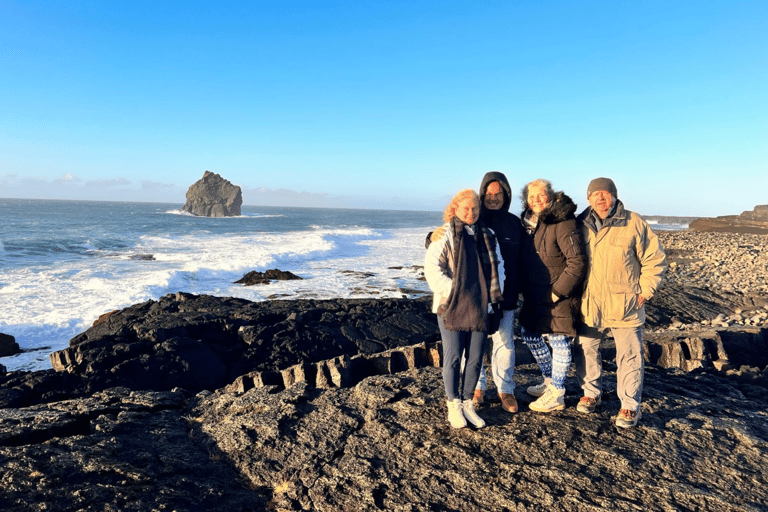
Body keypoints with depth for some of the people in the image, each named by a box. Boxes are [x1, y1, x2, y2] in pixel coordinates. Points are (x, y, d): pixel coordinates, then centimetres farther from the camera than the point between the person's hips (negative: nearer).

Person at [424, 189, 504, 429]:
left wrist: (493, 296, 8)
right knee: (453, 358, 1)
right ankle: (453, 405, 17)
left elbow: (498, 267, 20)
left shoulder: (487, 236, 14)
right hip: (452, 307, -4)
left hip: (480, 308, 5)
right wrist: (451, 291, -14)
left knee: (475, 359, 8)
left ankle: (467, 403, 23)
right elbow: (432, 268, -9)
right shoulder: (445, 235, -2)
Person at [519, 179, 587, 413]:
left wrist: (557, 292, -20)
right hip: (535, 295, 9)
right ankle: (550, 381, 36)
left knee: (558, 341, 1)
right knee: (530, 336, 18)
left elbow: (578, 262, -21)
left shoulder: (563, 223, -16)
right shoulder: (529, 223, 9)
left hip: (559, 296, -9)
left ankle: (556, 395, 13)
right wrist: (525, 290, 12)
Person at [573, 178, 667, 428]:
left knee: (629, 358, 4)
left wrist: (644, 291, -5)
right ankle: (591, 393, 34)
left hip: (625, 306, -3)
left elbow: (655, 259, -1)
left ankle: (630, 407, 18)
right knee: (585, 351, 14)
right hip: (589, 306, 3)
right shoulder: (581, 224, 3)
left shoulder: (633, 223, -6)